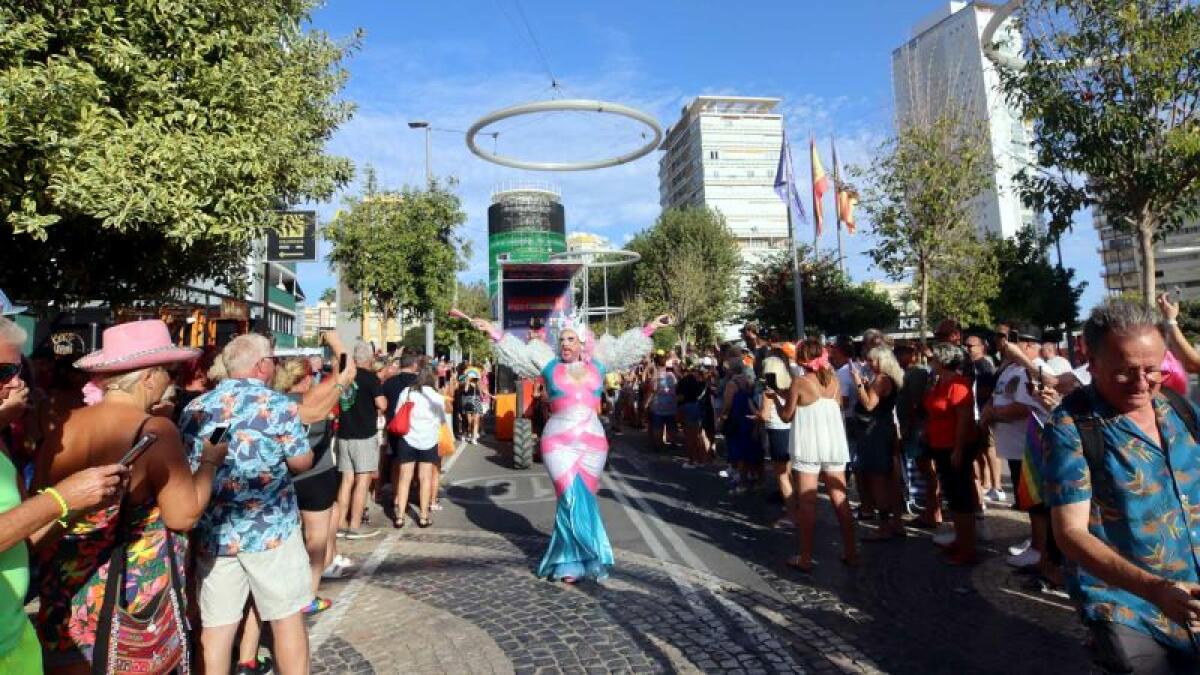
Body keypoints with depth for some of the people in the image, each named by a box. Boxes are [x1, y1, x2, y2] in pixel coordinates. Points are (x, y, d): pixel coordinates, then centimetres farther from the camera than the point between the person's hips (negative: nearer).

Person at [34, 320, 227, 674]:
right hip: (135, 593, -5)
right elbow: (184, 515, -17)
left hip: (65, 590, 5)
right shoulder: (155, 429, -19)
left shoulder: (63, 428, -1)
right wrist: (210, 461, -4)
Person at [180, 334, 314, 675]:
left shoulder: (194, 408, 4)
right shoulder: (279, 405, -11)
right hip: (270, 528, -4)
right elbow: (302, 462, -5)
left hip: (212, 531, 5)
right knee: (287, 617, 9)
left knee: (215, 624, 14)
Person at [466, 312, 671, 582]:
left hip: (592, 442, 2)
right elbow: (518, 351, 8)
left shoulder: (598, 364, 9)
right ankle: (575, 561, 9)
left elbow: (625, 346, 16)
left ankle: (569, 559, 20)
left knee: (577, 499, 5)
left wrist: (651, 327, 17)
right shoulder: (549, 364, 6)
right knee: (573, 499, -5)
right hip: (558, 443, -1)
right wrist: (494, 332, 3)